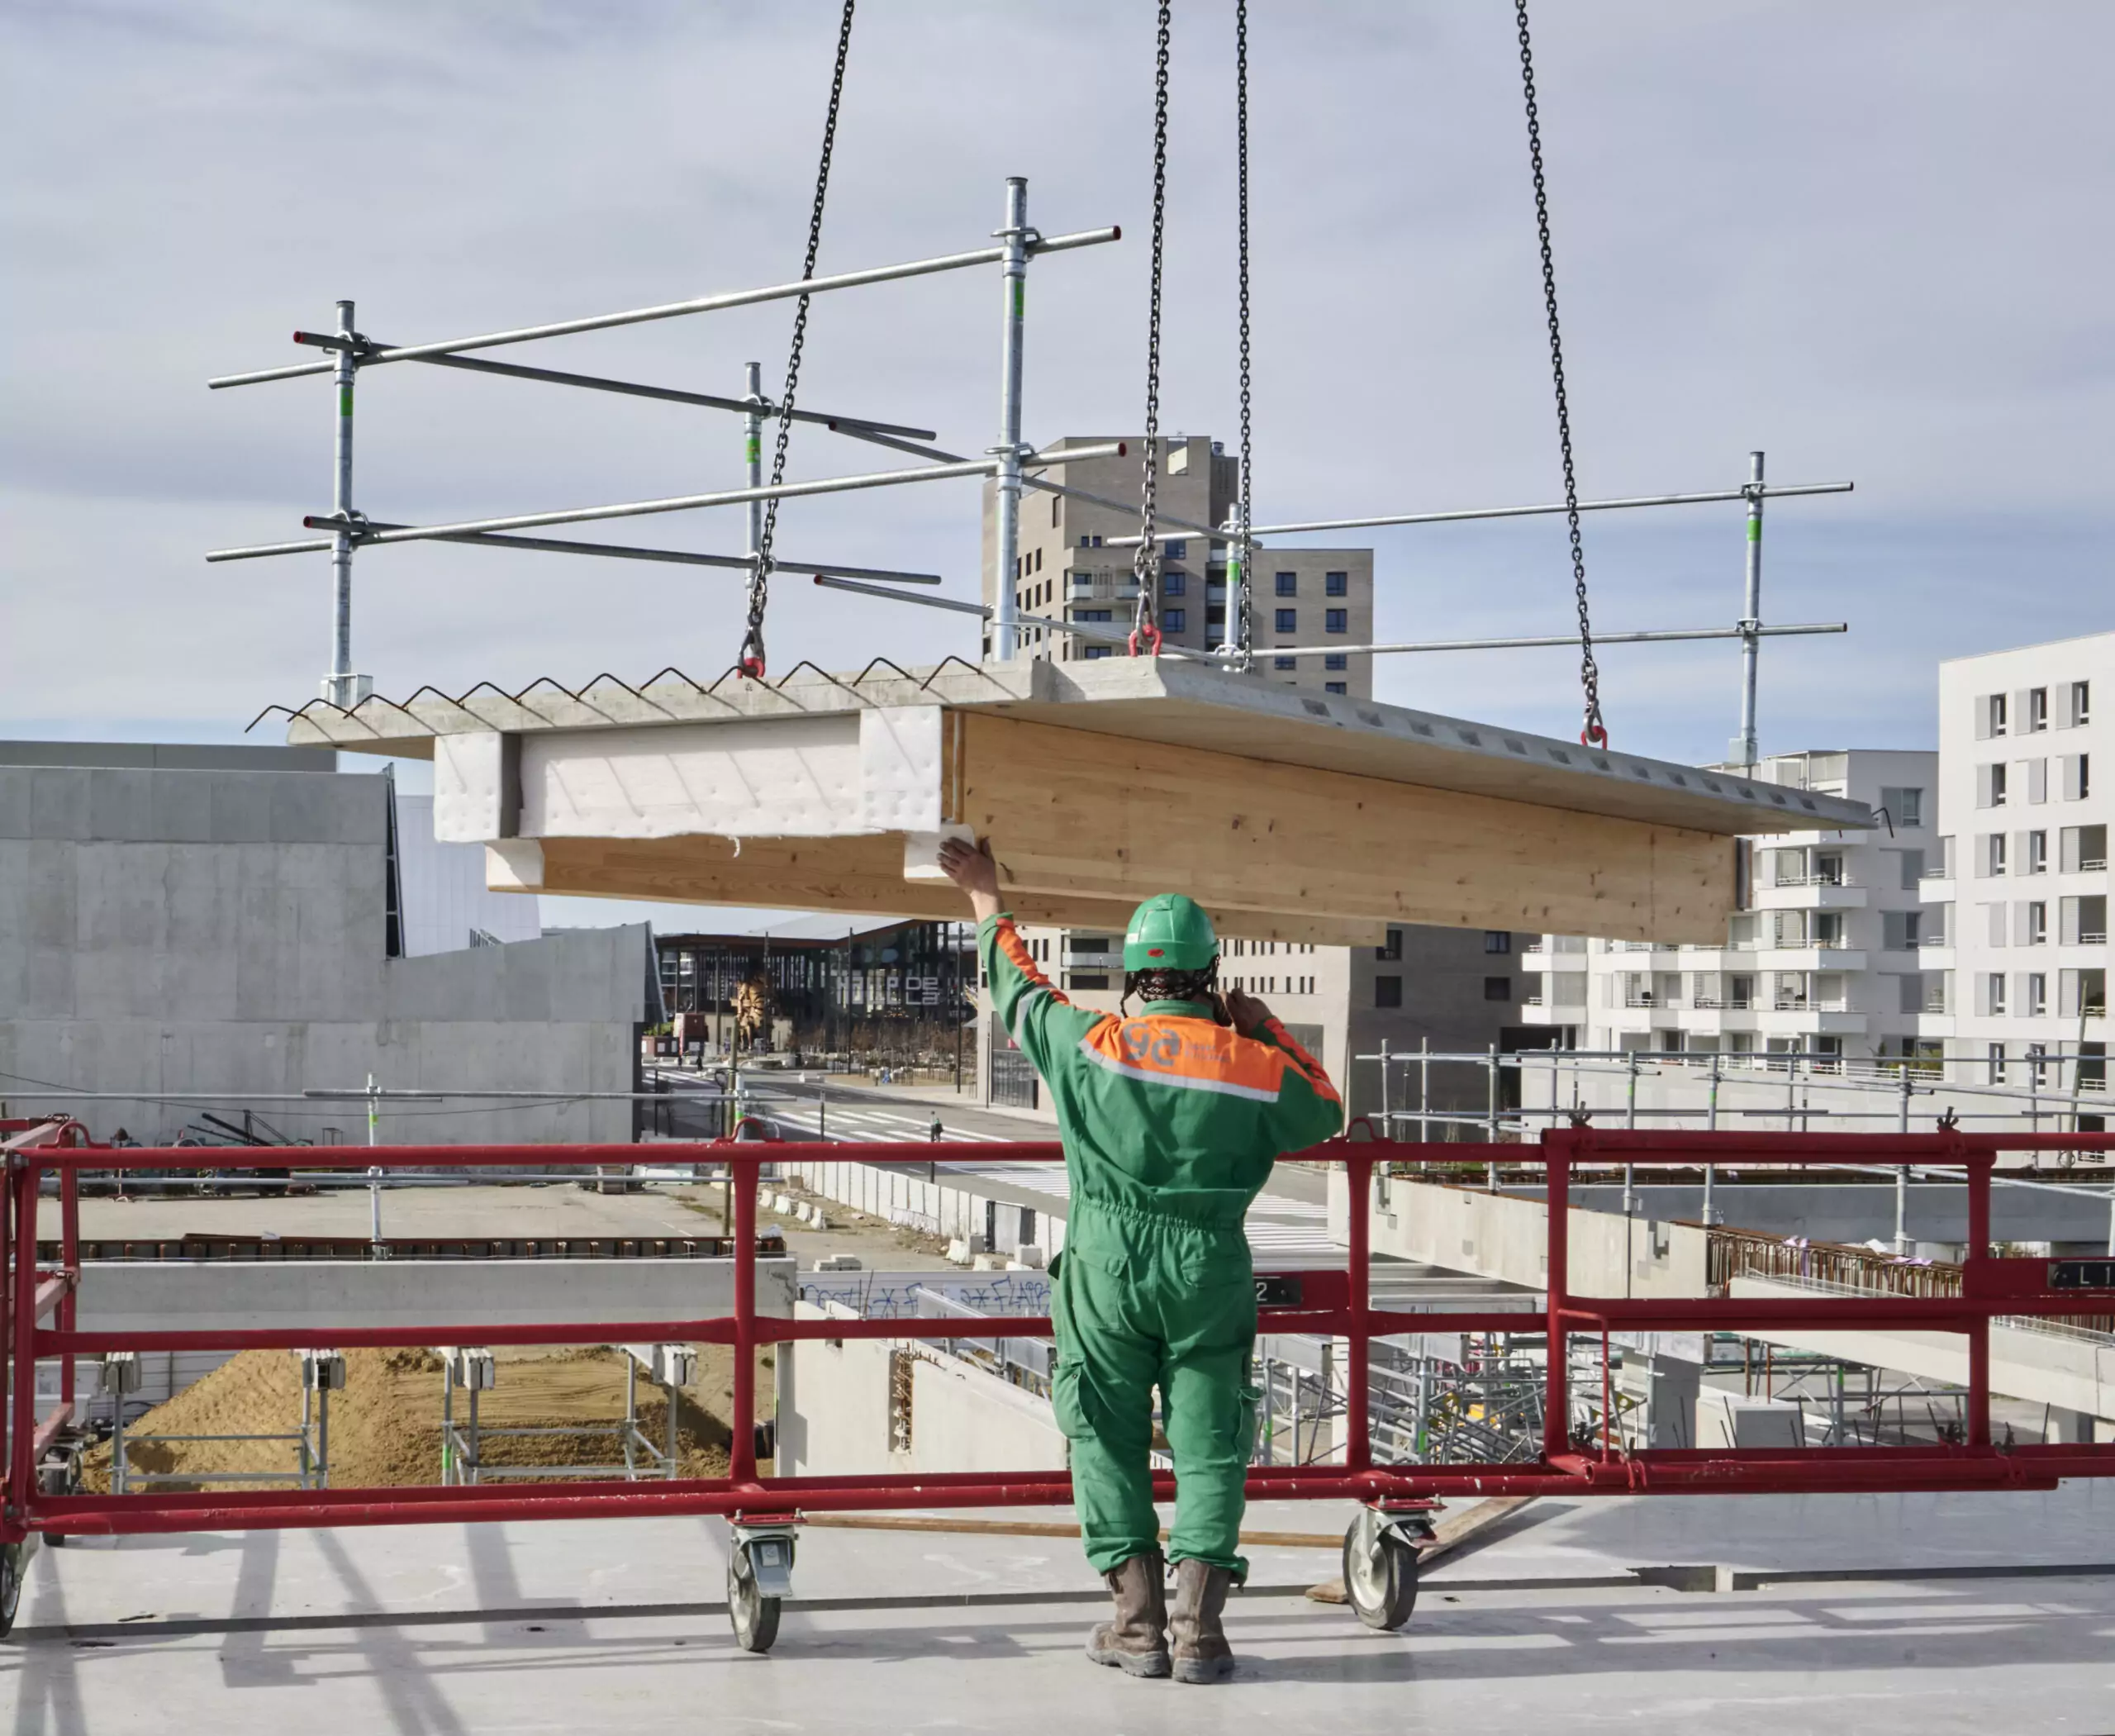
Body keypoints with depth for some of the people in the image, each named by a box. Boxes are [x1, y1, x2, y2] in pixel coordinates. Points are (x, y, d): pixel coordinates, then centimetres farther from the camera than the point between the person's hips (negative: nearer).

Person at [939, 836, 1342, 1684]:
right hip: (1211, 1268, 1)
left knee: (1109, 1440, 10)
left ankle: (1138, 1621, 9)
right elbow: (1324, 1112, 17)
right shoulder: (1253, 1064, -3)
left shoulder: (1092, 1044, -6)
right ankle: (1198, 1626, 2)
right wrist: (1264, 1029, 19)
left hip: (1108, 1266, 0)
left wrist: (986, 903, 27)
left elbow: (1017, 990, 12)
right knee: (1209, 1445, 6)